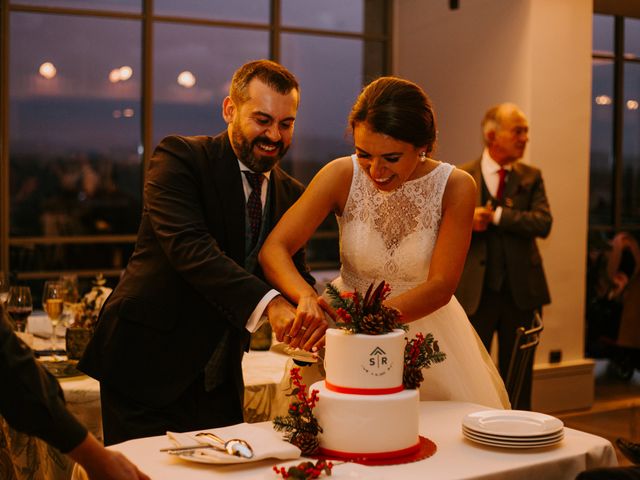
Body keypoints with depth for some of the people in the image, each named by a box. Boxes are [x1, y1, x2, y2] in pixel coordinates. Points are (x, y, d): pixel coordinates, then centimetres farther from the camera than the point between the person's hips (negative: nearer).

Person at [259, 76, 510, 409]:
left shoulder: (454, 187, -17)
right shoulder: (342, 176, -16)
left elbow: (441, 286, -20)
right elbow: (274, 249, -19)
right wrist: (307, 298, -40)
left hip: (423, 324, 0)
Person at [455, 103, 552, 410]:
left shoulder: (531, 177, 5)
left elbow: (543, 224, -9)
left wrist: (497, 215, -16)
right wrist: (468, 221, -21)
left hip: (520, 290, 2)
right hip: (476, 291, -2)